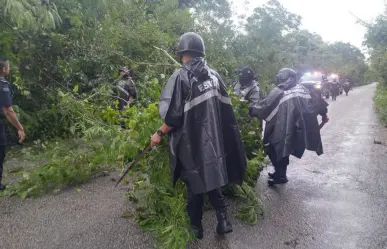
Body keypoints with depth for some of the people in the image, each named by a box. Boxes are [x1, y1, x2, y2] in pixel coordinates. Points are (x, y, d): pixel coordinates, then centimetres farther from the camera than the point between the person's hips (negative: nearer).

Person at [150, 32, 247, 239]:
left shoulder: (181, 77, -15)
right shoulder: (213, 75, 2)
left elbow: (174, 116, -18)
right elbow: (225, 109, 7)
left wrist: (160, 133, -4)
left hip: (191, 142, -5)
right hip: (212, 138, 5)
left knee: (195, 183, 10)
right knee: (211, 177, 20)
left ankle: (196, 227, 24)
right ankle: (223, 219, 17)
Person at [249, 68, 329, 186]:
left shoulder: (278, 92, -6)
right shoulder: (301, 89, 9)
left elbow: (264, 105, -7)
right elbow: (315, 102, 11)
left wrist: (252, 110, 8)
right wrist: (324, 113, 23)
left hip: (282, 129, -6)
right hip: (298, 129, 6)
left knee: (271, 147, 9)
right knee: (284, 148, 21)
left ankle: (280, 175, 6)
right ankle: (280, 173, 29)